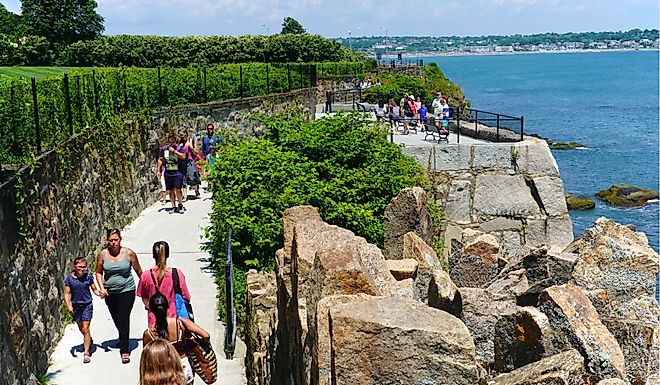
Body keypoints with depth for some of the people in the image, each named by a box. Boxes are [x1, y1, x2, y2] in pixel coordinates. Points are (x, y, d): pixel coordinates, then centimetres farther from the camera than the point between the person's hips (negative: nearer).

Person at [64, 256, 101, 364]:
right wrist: (68, 305, -18)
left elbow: (94, 289, 2)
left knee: (85, 328, -9)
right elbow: (67, 293, -5)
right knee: (81, 328, 18)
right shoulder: (70, 278, -7)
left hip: (87, 305, -2)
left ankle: (86, 352, -6)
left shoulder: (88, 277, -7)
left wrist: (100, 293, -19)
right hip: (76, 306, 2)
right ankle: (89, 340, 47)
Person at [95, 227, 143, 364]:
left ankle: (125, 350, -4)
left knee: (123, 319, -10)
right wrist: (101, 287, -8)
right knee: (116, 319, 18)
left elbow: (139, 271, 2)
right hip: (110, 292, 3)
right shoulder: (102, 254, -4)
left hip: (127, 291, -3)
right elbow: (99, 272, 7)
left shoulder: (129, 253, -9)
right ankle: (123, 339, 47)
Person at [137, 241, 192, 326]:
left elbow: (144, 298, 4)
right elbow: (186, 297, -4)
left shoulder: (146, 276, -7)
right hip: (173, 318, -1)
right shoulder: (177, 274, -11)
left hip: (154, 320, 1)